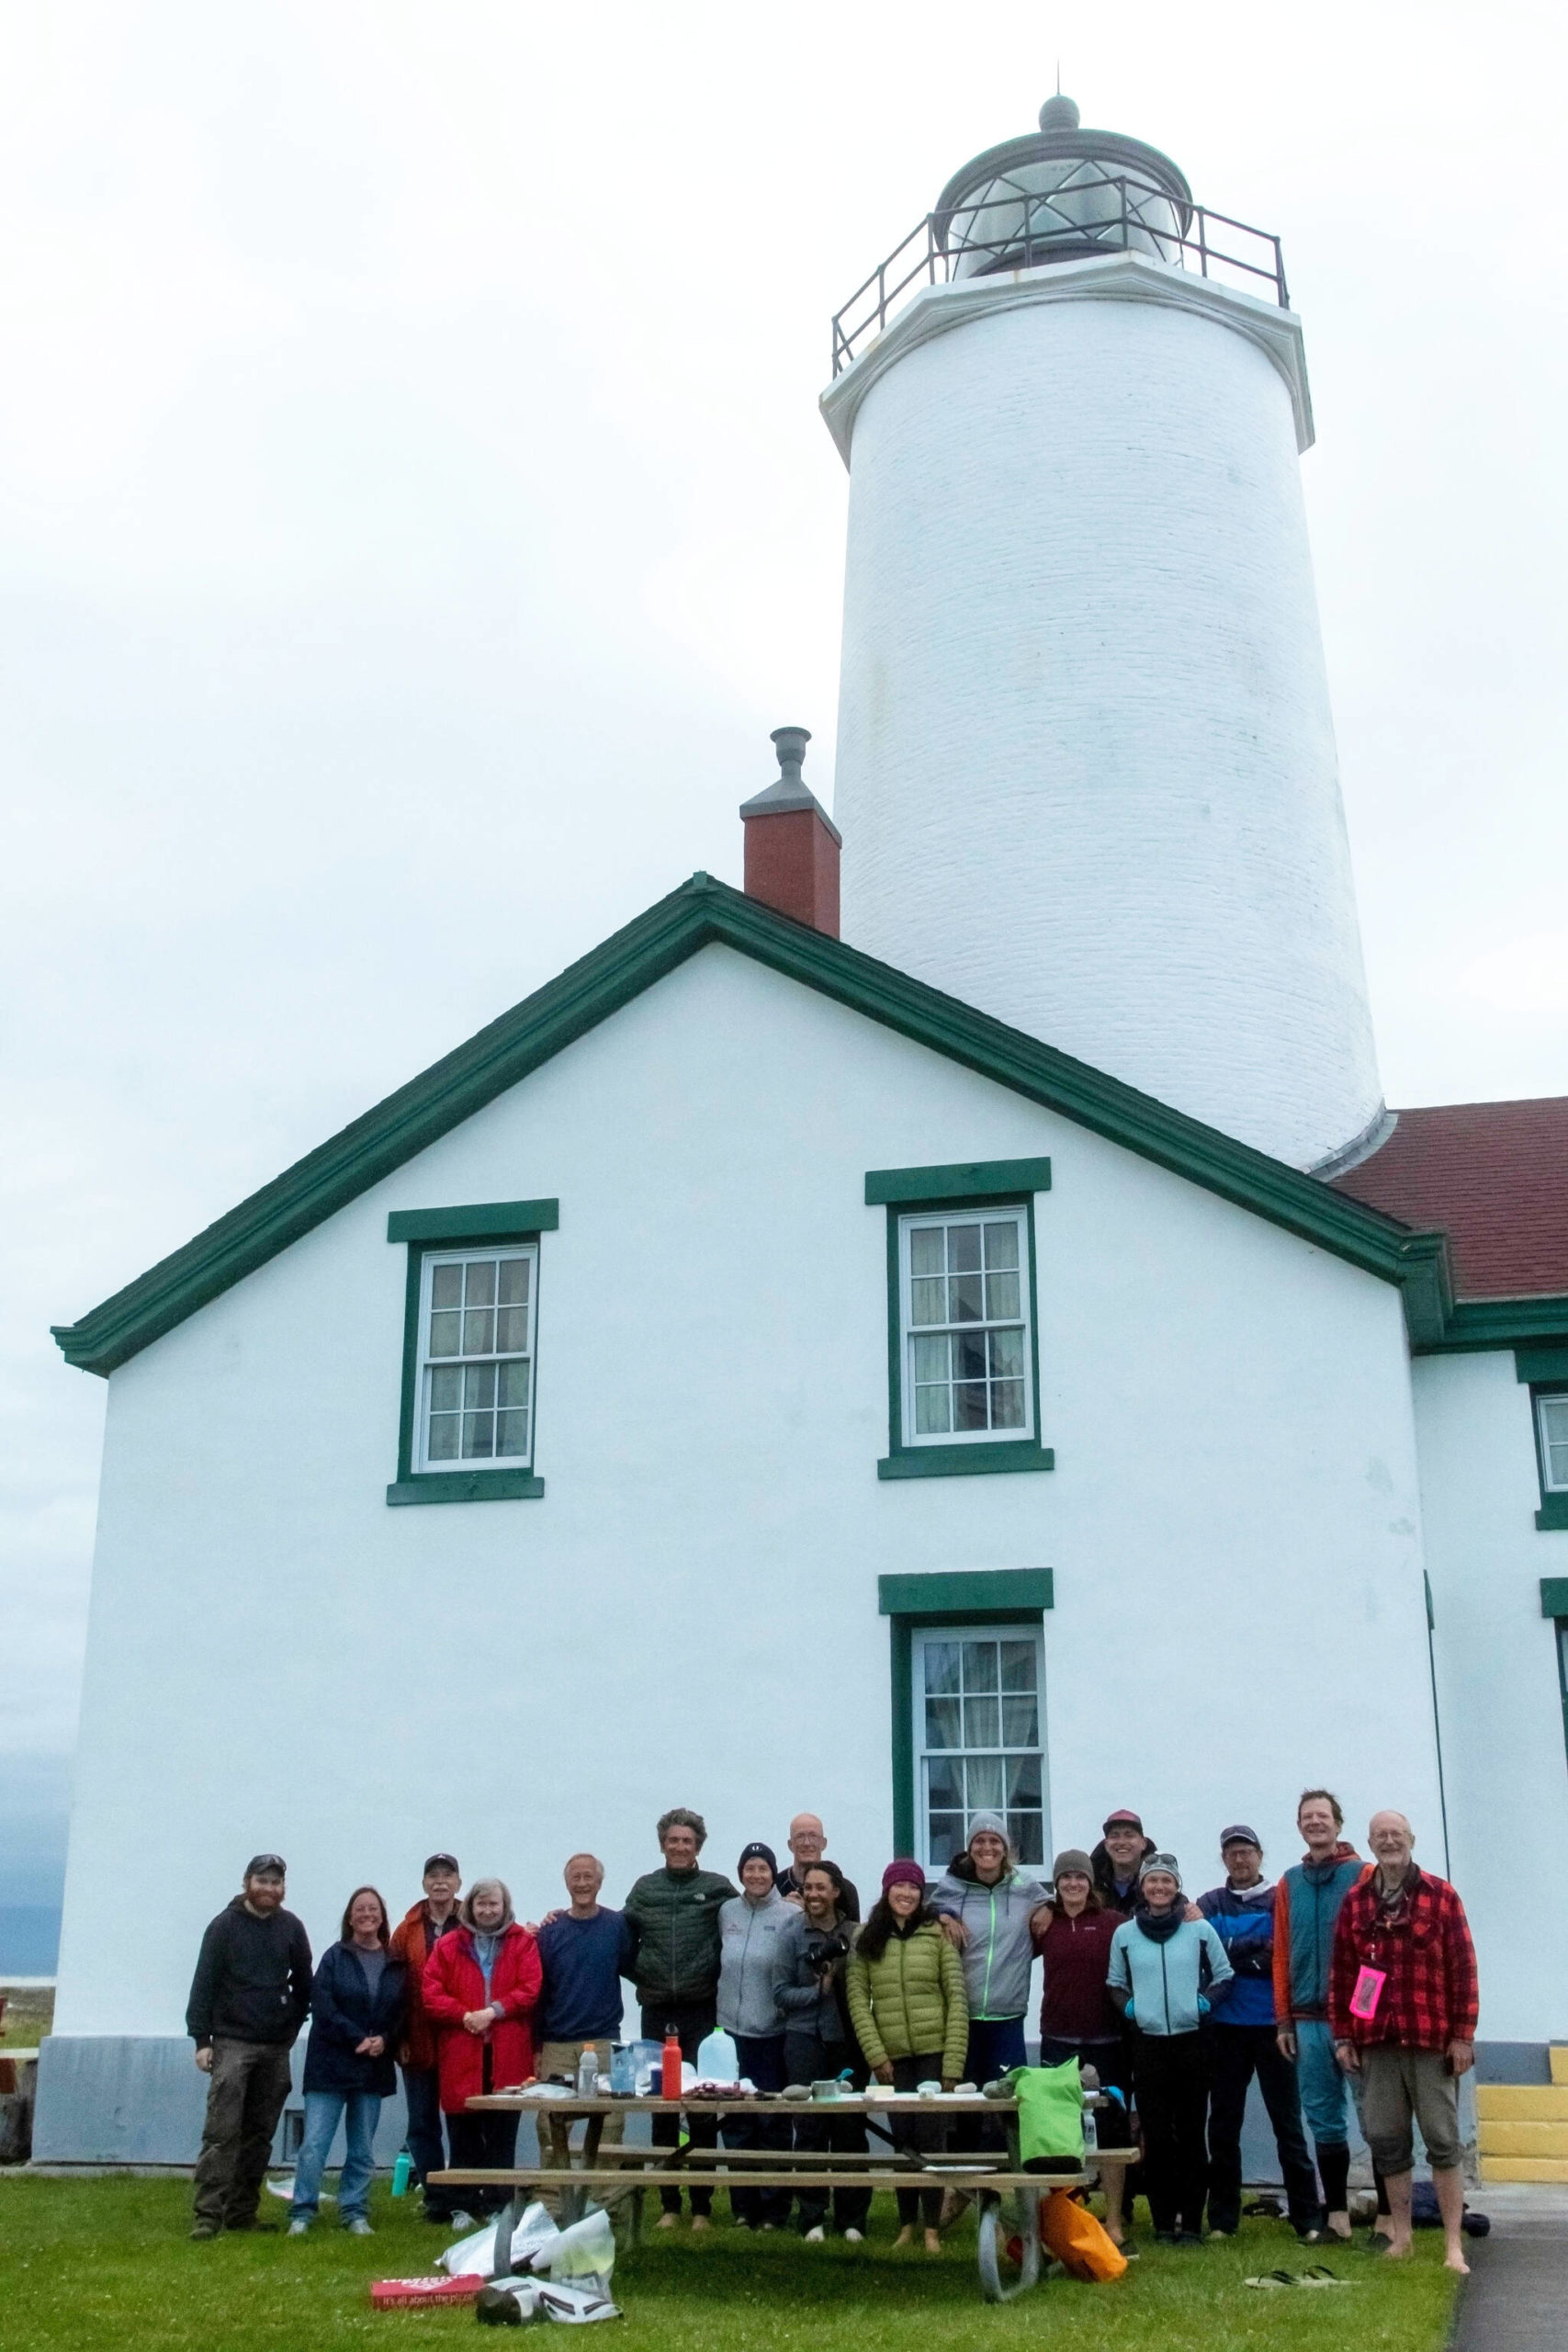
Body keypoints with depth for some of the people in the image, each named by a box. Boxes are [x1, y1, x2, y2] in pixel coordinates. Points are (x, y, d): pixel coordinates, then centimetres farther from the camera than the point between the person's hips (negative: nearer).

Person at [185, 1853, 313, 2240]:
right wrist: (201, 2039, -9)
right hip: (232, 2044, -4)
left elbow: (303, 1985, 15)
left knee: (259, 2134, 7)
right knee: (221, 2132, -10)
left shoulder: (291, 1928, 8)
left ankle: (242, 2212, 14)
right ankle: (207, 2214, -10)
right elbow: (203, 1984, -4)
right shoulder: (225, 1926, -2)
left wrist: (293, 2028, 5)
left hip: (276, 2048, 4)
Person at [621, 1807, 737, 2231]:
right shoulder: (644, 1890, 8)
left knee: (703, 2111, 1)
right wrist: (641, 1976, 5)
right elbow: (624, 1943, 15)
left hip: (702, 2015, -2)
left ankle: (702, 2205, 10)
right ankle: (669, 2204, 17)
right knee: (661, 2111, 8)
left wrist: (718, 1979, -2)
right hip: (657, 2015, 3)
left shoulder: (718, 1889, 0)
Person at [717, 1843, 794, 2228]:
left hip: (773, 2033, -4)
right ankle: (743, 2206, 20)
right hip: (732, 2029, 4)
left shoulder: (790, 1916, -8)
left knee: (773, 2123, 3)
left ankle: (774, 2207, 13)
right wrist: (725, 2007, 12)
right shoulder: (727, 1912, 5)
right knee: (736, 2123, 9)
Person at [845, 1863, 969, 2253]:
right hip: (892, 2056, 2)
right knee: (904, 2137, 6)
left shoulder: (937, 1934, 0)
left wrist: (953, 2063, -8)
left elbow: (957, 1999, -2)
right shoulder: (867, 1939, 5)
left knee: (930, 2136, -3)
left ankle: (931, 2228, 7)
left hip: (934, 2053, -2)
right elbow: (857, 1998, 1)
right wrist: (875, 2055, -8)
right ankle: (906, 2225, 17)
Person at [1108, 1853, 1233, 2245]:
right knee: (1156, 2137, 2)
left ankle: (1192, 2221, 11)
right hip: (1147, 2044, 1)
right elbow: (1114, 1983, 16)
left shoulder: (1200, 1929, 0)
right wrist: (1126, 2006, -3)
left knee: (1191, 2135, 4)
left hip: (1192, 2042, -1)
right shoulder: (1125, 1934, 5)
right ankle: (1164, 2221, 11)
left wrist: (1206, 2000, -7)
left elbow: (1223, 1976, 9)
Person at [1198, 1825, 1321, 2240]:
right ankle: (1222, 2218, 17)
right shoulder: (1210, 1905, 7)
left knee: (1287, 2121, 1)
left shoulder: (1279, 1901, 2)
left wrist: (1235, 1953, -16)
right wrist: (1255, 1954, -15)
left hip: (1271, 2024, -2)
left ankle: (1308, 2218, 7)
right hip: (1225, 2028, 2)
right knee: (1223, 2124, 9)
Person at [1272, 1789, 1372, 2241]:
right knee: (1324, 2119, 8)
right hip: (1308, 2021, 4)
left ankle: (1388, 2216, 5)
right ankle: (1337, 2215, 16)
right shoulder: (1290, 1883, 11)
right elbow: (1282, 1953, 11)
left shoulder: (1364, 1875, -1)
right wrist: (1283, 2020, 7)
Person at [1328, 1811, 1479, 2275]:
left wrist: (1463, 2033, -6)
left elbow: (1463, 1967, -2)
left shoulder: (1441, 1896, 0)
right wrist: (1343, 2036, 6)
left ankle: (1453, 2245, 7)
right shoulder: (1354, 1902, 8)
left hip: (1431, 2040, -3)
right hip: (1376, 2043, 3)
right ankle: (1401, 2235, 19)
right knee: (1386, 2141, 8)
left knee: (1442, 2140, 1)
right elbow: (1341, 1972, 9)